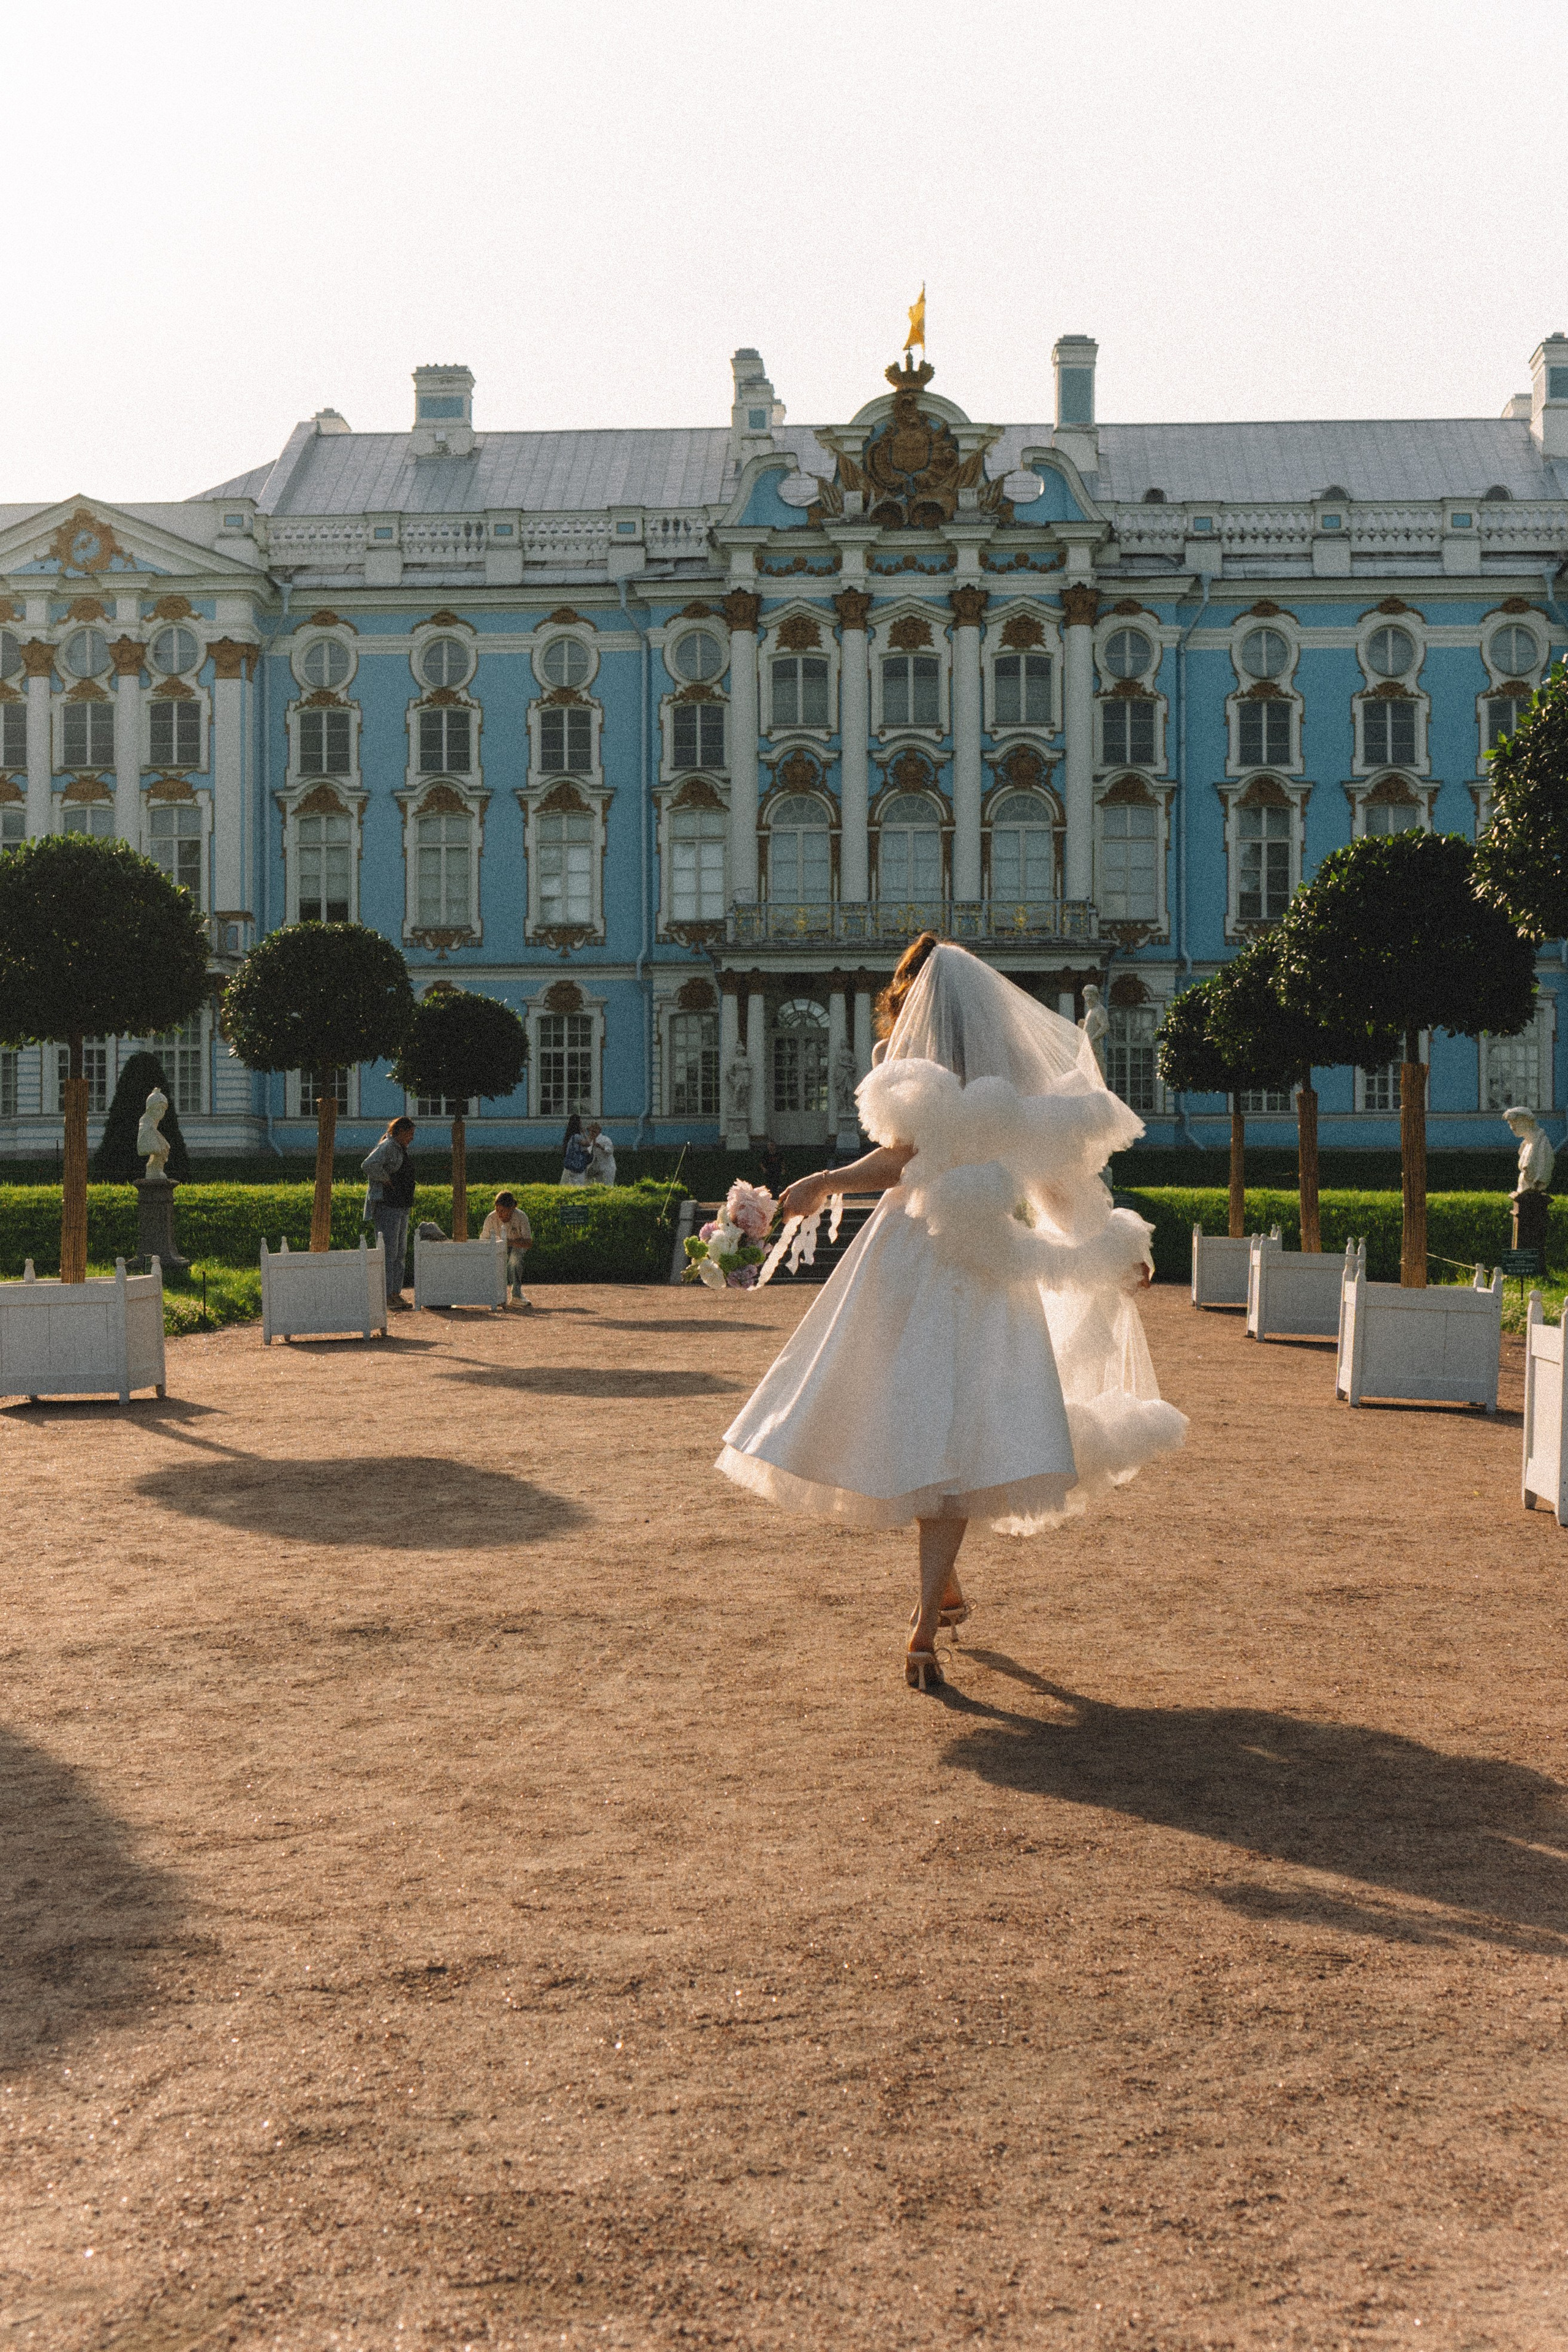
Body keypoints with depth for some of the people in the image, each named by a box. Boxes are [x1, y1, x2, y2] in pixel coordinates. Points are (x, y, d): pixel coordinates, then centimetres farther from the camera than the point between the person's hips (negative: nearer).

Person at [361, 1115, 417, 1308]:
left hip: (401, 1207, 10)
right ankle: (385, 1294, -7)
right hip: (386, 1205, -10)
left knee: (401, 1252, 11)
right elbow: (369, 1165, -31)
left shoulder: (402, 1149, 17)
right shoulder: (387, 1147, -13)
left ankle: (396, 1292, 16)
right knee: (389, 1251, -9)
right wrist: (386, 1180, -20)